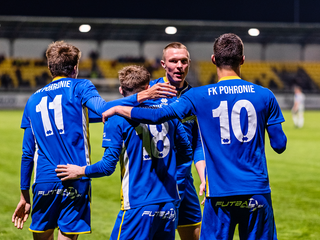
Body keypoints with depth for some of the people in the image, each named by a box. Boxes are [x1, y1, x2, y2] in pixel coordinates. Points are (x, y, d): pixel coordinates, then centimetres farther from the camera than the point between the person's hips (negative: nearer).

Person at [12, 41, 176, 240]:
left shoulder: (34, 99, 16)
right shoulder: (79, 87, 4)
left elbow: (28, 153, 16)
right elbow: (102, 108, -19)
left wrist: (25, 195, 21)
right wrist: (140, 97, -25)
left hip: (43, 182, 3)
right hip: (75, 183, -3)